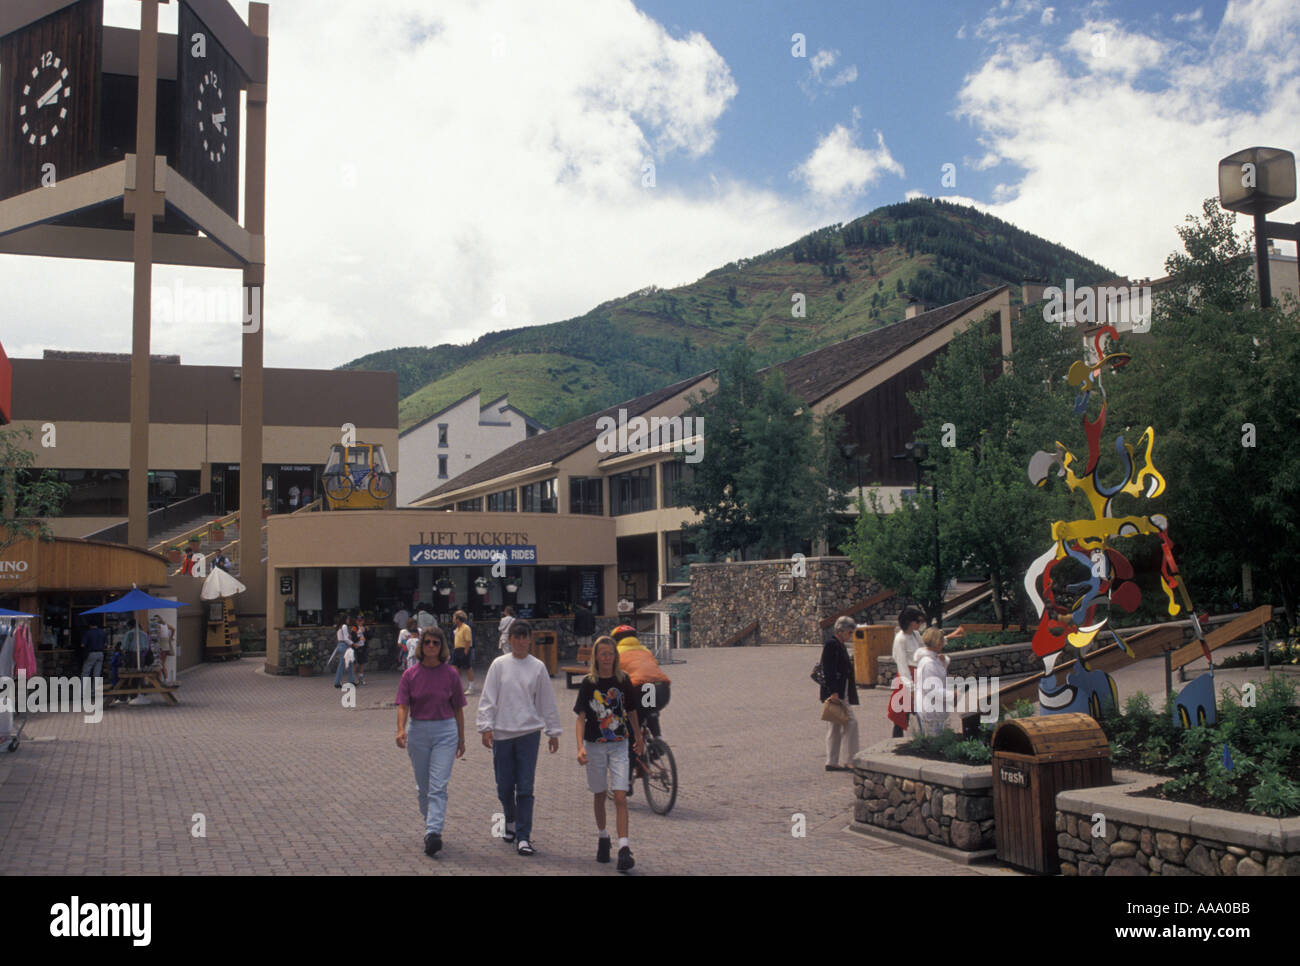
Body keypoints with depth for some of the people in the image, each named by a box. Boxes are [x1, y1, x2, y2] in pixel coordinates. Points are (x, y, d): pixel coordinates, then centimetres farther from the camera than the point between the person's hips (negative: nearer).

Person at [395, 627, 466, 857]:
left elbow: (458, 708, 7)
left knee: (438, 786, -12)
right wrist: (401, 729, -24)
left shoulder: (450, 674, 0)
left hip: (445, 731, -2)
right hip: (418, 731, 2)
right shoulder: (410, 674, 1)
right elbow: (403, 705, -7)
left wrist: (461, 738, 10)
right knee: (423, 786, 12)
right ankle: (431, 825, 29)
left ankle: (433, 833, -19)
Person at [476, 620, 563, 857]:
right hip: (502, 732, 1)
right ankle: (511, 821, 36)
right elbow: (488, 698, 2)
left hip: (529, 732, -1)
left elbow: (547, 702, 9)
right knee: (504, 787, 9)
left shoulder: (538, 667, 3)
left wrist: (554, 732, 11)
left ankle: (524, 837, 0)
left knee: (525, 788, -5)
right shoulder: (499, 665, 2)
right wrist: (486, 727, -7)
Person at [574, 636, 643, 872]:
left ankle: (624, 848, -13)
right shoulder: (589, 683, -5)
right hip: (595, 745, 0)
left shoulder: (623, 680, -1)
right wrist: (580, 746, -17)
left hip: (619, 745, 0)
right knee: (599, 795, 13)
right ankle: (602, 837, 34)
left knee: (620, 797, -9)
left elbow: (632, 713, 10)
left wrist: (639, 740, 17)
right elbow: (581, 718, -6)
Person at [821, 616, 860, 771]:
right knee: (850, 723, -8)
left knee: (835, 726, 12)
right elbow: (828, 670, -20)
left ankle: (832, 762, 16)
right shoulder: (831, 644, -15)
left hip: (838, 693, 11)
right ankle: (850, 761, -4)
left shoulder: (839, 644, 15)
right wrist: (834, 693, -23)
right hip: (836, 692, -11)